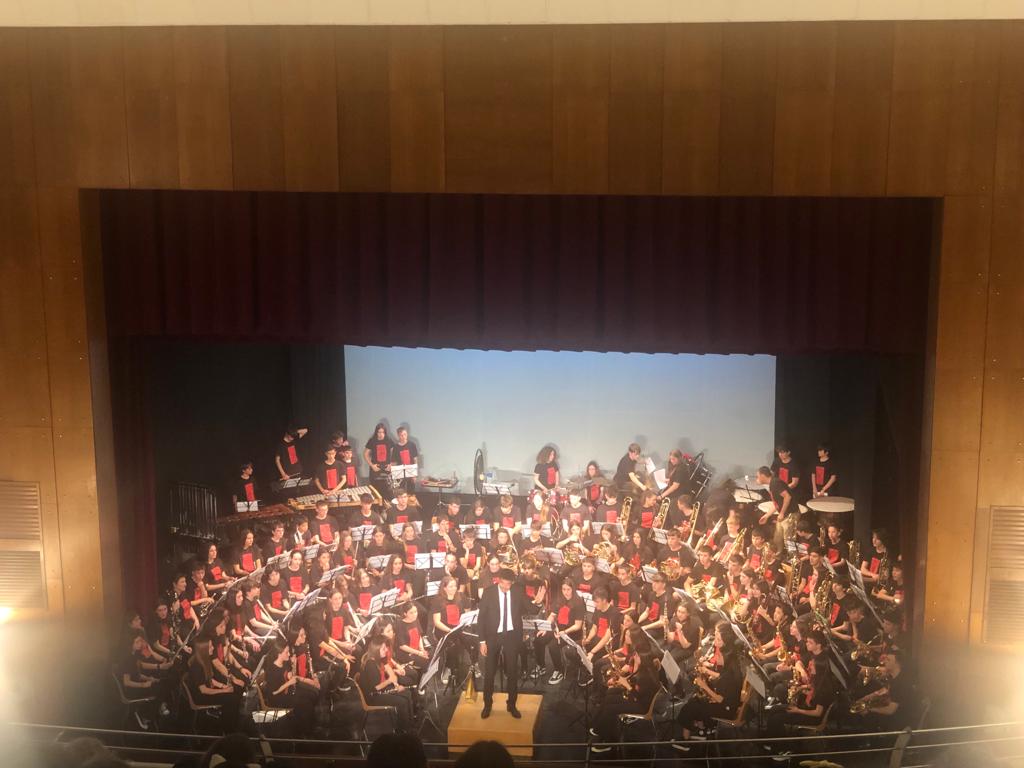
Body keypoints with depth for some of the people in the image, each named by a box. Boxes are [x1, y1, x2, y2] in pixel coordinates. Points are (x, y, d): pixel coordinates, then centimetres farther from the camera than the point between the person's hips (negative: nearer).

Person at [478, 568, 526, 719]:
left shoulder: (518, 591, -4)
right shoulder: (489, 592, -10)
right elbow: (481, 617, -7)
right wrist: (482, 641, -8)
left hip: (512, 635, 1)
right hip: (493, 635, -1)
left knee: (512, 671, 9)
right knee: (489, 671, 7)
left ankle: (512, 705, 24)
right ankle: (487, 705, 24)